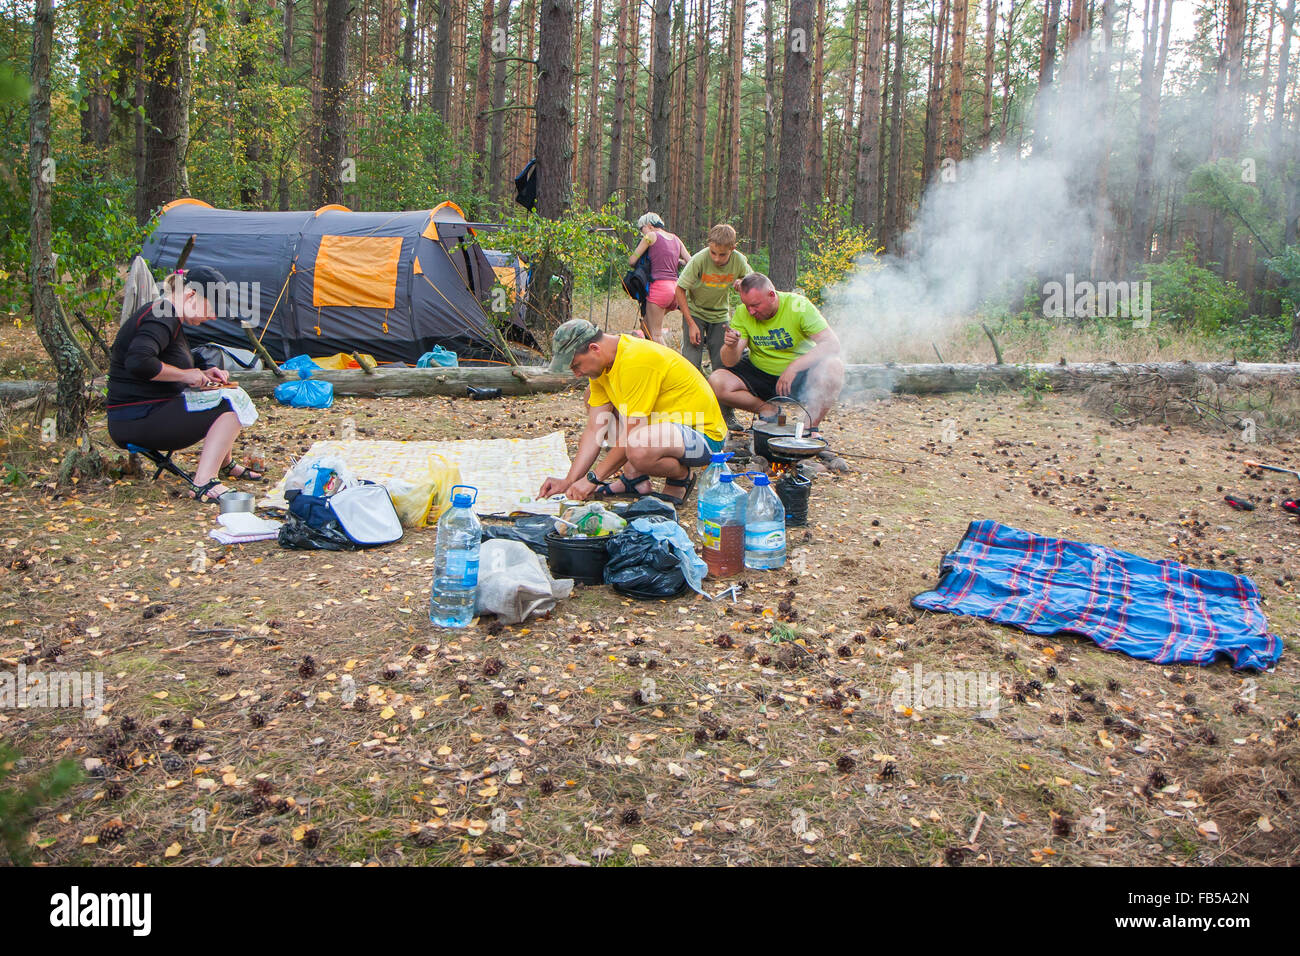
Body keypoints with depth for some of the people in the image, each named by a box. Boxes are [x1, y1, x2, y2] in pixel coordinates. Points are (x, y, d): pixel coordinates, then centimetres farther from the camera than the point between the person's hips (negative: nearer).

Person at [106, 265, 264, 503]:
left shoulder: (165, 316, 17)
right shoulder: (161, 319, -16)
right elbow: (138, 361, -33)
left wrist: (202, 375, 9)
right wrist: (185, 375, -20)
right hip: (137, 421, -11)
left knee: (231, 395, 22)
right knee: (231, 407, -19)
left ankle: (225, 465, 37)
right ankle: (203, 484, -28)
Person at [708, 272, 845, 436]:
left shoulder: (798, 306, -16)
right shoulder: (742, 314, -8)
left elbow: (832, 344, -24)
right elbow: (729, 363, -11)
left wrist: (793, 367, -32)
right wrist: (731, 346, -35)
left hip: (800, 375, -2)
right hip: (760, 373, 3)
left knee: (834, 367, -33)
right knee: (716, 383, -22)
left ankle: (811, 427, -15)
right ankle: (768, 411, -3)